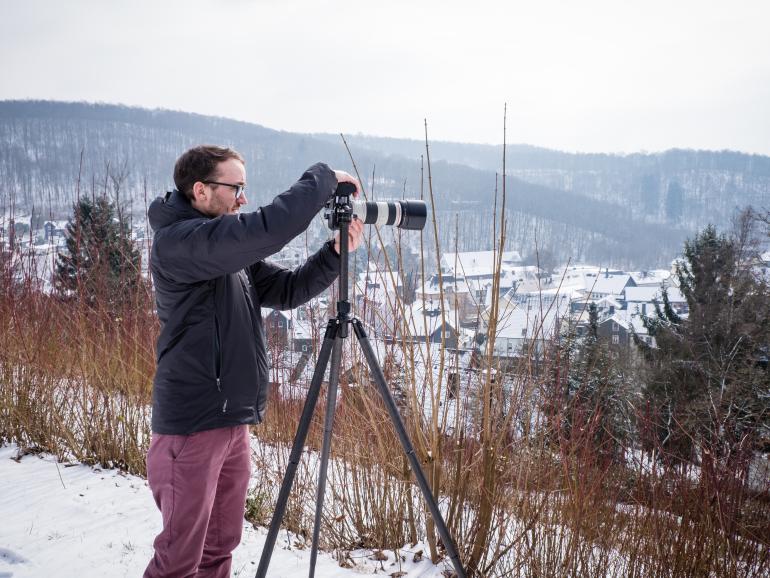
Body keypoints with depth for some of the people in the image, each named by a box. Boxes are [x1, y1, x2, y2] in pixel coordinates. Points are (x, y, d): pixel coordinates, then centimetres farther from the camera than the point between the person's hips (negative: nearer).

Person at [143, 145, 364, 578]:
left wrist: (336, 253, -2)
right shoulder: (177, 241, -16)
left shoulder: (233, 254, 12)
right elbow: (267, 230, -28)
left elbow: (287, 290, 11)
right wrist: (323, 179, -15)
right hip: (193, 426, -8)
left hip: (234, 422, 8)